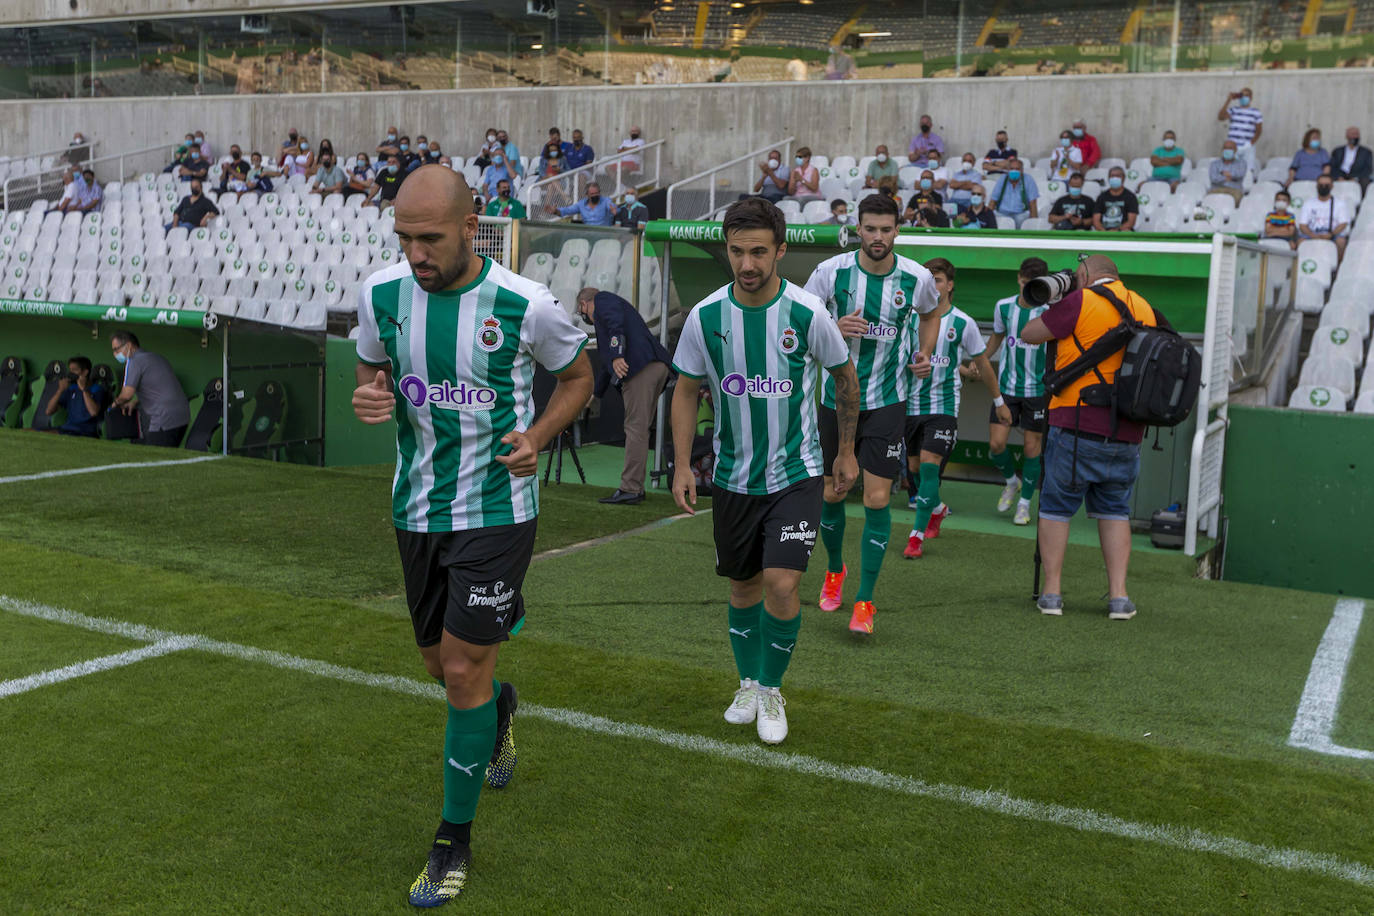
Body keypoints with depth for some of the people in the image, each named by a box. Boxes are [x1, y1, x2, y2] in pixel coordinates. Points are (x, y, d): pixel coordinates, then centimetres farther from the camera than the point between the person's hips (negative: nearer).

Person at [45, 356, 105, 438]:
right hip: (66, 430, 5)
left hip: (86, 434, -5)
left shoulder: (97, 389, 3)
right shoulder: (71, 389, 16)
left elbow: (94, 412, -17)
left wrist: (84, 389, -8)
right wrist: (60, 390, 1)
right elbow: (48, 411, 12)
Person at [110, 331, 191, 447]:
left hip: (165, 422, -9)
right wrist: (134, 402, 31)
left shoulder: (134, 361, -6)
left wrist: (117, 402, 6)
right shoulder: (158, 357, 21)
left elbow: (127, 394, -15)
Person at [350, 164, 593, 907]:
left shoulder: (526, 305, -15)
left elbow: (576, 376, 2)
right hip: (415, 509, 5)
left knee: (463, 672, -6)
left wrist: (537, 435, -15)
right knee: (441, 662, 16)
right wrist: (370, 399, -12)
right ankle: (498, 708, 54)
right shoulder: (381, 294, -4)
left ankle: (454, 842, 13)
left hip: (496, 511, -4)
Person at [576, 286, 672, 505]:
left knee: (636, 427, -10)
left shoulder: (603, 300, 11)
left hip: (641, 367, -10)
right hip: (658, 366, 10)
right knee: (640, 429, 11)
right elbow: (607, 364, 46)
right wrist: (596, 393, 55)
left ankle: (630, 490, -11)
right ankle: (636, 487, 15)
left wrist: (617, 356, -25)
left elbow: (616, 323, -13)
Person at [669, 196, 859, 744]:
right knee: (743, 584, 14)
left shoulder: (808, 314, -13)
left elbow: (845, 377, 4)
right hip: (732, 474, 2)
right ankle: (748, 685, 35)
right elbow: (686, 391, 4)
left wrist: (846, 451, 10)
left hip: (796, 472, -2)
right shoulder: (705, 317, -8)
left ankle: (772, 691, 10)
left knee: (781, 583, -13)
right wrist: (682, 466, -2)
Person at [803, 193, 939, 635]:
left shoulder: (917, 278, -5)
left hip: (886, 402, -1)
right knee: (831, 494, 9)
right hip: (836, 398, 1)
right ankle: (835, 570, 38)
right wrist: (835, 328, -18)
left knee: (877, 500, -8)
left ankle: (864, 602, 4)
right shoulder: (831, 271, -8)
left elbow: (930, 315, 18)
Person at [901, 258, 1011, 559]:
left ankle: (917, 536, -8)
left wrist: (999, 401, 17)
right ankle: (937, 509, 39)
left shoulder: (964, 323, -3)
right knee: (913, 468, 9)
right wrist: (908, 366, -16)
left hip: (943, 405, -3)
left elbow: (983, 364, 10)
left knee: (929, 466, -15)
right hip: (910, 402, 3)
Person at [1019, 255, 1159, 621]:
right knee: (1114, 510, 16)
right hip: (1128, 430, 5)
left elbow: (1029, 335, 0)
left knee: (1056, 506, 8)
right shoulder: (1145, 309, 13)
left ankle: (1051, 591, 9)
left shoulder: (1081, 302, -7)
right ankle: (1119, 595, 9)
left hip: (1078, 424, -5)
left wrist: (1051, 308, 18)